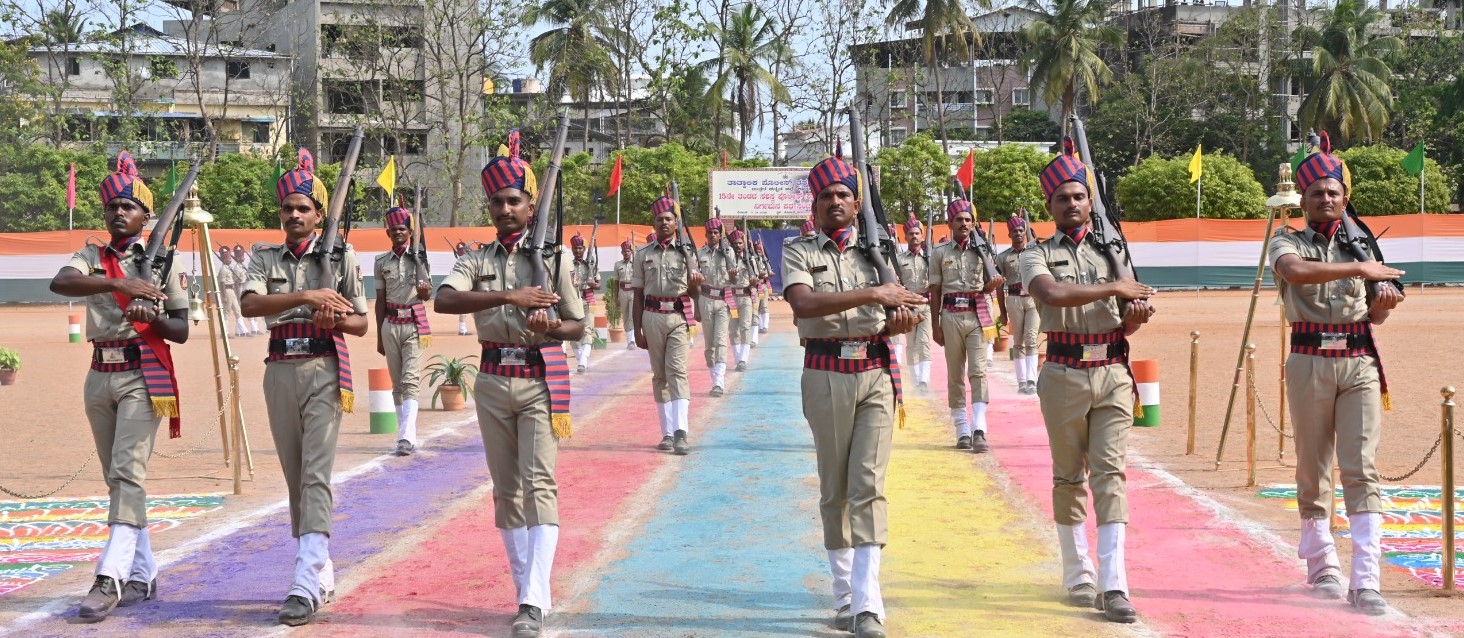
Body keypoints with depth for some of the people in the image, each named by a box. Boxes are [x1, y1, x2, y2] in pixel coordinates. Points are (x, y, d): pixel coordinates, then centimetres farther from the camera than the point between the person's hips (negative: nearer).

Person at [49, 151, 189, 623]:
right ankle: (142, 575, 20)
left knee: (128, 472, -16)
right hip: (100, 374, 5)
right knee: (116, 478, 10)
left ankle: (109, 579, -22)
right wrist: (117, 284, -31)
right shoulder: (91, 258, 8)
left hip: (143, 375, -5)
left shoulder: (162, 262, 1)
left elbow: (181, 331, 2)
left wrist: (152, 317, -20)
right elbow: (59, 283, -17)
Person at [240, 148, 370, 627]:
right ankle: (321, 574, 22)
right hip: (280, 370, 4)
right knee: (295, 478, 10)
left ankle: (307, 586, -18)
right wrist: (306, 296, -23)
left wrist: (334, 319, -15)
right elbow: (250, 304, -12)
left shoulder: (341, 257, 4)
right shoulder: (265, 258, 8)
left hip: (324, 370, -4)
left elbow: (360, 324, 7)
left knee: (316, 476, -13)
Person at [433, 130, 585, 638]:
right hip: (493, 381, 4)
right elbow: (444, 300, -16)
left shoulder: (553, 259, 0)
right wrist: (508, 297, -27)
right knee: (506, 490, 9)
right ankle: (529, 590, 20)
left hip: (541, 380, -4)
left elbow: (578, 325, 5)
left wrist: (551, 327, -18)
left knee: (539, 485, -14)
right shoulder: (477, 260, 4)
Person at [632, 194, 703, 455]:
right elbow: (638, 295, 9)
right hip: (652, 316, 2)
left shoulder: (686, 251, 5)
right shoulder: (643, 254, 8)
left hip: (679, 316, -2)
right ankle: (667, 433, 11)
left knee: (677, 371, -13)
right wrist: (637, 330, 4)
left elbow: (695, 289, 8)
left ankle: (681, 432, -21)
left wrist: (694, 283, -18)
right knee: (659, 375, 6)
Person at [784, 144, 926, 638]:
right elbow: (803, 303, -16)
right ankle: (844, 595, 19)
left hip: (876, 374, 1)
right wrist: (871, 295, -24)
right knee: (834, 490, 7)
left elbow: (899, 312, 11)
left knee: (868, 486, -8)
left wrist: (900, 321, -14)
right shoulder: (799, 254, 4)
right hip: (826, 375, 0)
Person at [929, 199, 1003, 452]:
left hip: (977, 316, -1)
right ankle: (962, 431, 10)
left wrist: (993, 284, -11)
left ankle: (979, 431, -18)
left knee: (978, 372, -10)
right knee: (955, 376, 4)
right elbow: (935, 291, 7)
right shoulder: (939, 253, 6)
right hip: (951, 317, 1)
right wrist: (936, 325, 2)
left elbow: (986, 287, 13)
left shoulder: (982, 250, 6)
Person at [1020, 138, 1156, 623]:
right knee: (1069, 477, 6)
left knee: (1110, 473, -6)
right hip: (1065, 376, -2)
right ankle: (1078, 577, 18)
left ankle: (1113, 585, -10)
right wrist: (1112, 288, -18)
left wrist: (1136, 316, -11)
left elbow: (1126, 326, 12)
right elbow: (1052, 294, -20)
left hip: (1113, 374, 2)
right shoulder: (1038, 255, 2)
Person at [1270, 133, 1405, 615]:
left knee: (1362, 469, -8)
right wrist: (1358, 269, -21)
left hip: (1359, 362, 1)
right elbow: (1295, 271, -19)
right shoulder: (1288, 243, 5)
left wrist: (1384, 304, -4)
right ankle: (1322, 567, 20)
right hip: (1310, 362, -1)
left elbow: (1374, 314, 18)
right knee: (1313, 470, 5)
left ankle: (1366, 581, -12)